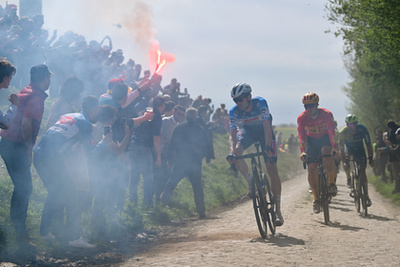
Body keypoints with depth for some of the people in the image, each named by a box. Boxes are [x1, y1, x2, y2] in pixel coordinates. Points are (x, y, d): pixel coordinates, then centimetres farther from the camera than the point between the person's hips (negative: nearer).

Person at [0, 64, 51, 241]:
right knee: (24, 188, -3)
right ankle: (20, 230, 2)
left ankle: (15, 222, 26)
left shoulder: (24, 93, 15)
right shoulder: (36, 98, -13)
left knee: (21, 186, 18)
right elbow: (26, 124, -24)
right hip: (16, 147, -9)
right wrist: (29, 150, -15)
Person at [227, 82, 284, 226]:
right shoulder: (234, 112, -23)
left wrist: (268, 146, -50)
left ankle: (278, 209, -6)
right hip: (247, 131, 2)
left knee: (272, 169, -12)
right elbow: (232, 134, -25)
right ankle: (251, 182, -8)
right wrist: (232, 151, -43)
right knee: (236, 152, -31)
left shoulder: (260, 103, -31)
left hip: (263, 131, -2)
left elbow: (267, 126, -37)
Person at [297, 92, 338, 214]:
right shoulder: (301, 118, -21)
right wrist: (303, 152, -39)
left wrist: (334, 148, -40)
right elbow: (302, 136, -26)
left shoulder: (327, 114, -23)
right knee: (312, 168, -13)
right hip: (311, 141, 1)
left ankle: (332, 183, -14)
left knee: (328, 157, -34)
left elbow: (332, 132, -29)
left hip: (325, 139, -1)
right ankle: (316, 199, -1)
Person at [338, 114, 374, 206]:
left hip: (360, 151, -1)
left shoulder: (362, 129, -28)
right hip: (349, 151, 1)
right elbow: (341, 149, -26)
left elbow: (368, 145, -20)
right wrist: (344, 162, -37)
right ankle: (348, 177, 9)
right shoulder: (342, 132, -29)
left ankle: (367, 196, -9)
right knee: (346, 165, -26)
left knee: (362, 171, -13)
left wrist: (370, 158, -28)